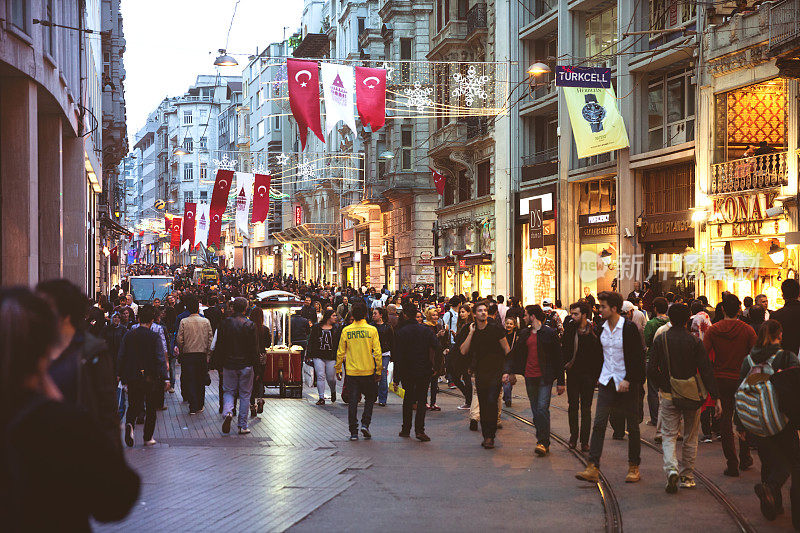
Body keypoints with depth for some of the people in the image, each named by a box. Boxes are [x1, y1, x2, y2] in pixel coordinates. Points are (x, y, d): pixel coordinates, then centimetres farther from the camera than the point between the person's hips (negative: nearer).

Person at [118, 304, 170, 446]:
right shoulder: (155, 337, -10)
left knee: (134, 405, 14)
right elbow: (160, 359, -13)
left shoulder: (129, 335, 0)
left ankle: (129, 424, -16)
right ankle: (148, 437, 14)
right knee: (151, 408, 11)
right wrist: (165, 378, -11)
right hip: (151, 378, -3)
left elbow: (121, 357, 4)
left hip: (132, 377, 3)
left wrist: (121, 376, 14)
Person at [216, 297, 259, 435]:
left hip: (229, 365, 1)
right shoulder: (250, 325, -8)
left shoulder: (225, 323, -2)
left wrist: (221, 365, 11)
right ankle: (243, 426, 7)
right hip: (246, 365, -1)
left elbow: (219, 347, 3)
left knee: (228, 391, 13)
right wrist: (253, 364, 4)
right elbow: (255, 348, -6)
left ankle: (228, 412, -16)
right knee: (245, 395, 7)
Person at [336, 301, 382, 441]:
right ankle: (365, 424, 3)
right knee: (370, 398, 17)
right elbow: (377, 352, -8)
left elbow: (340, 352, 2)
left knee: (353, 401, 6)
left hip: (352, 372, 1)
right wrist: (379, 370, 0)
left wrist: (338, 369, 13)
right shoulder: (372, 330, -7)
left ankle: (353, 432, 6)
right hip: (368, 371, -1)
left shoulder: (346, 331, -2)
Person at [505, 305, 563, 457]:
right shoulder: (524, 333, 11)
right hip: (530, 377, 6)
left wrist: (560, 381, -4)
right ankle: (542, 442, 14)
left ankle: (543, 443, -12)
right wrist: (508, 371, 4)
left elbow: (558, 358, -3)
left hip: (545, 378, -5)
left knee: (542, 408, -13)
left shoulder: (549, 333, -4)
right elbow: (515, 353, 17)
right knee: (535, 411, 7)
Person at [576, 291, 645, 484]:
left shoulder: (629, 328, -11)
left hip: (627, 383, -5)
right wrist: (599, 377, 13)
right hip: (606, 382, 5)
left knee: (632, 426, 6)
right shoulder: (601, 329, 6)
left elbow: (638, 357, -12)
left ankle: (634, 467, 18)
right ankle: (592, 468, -9)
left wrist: (628, 380, -17)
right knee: (599, 424, -6)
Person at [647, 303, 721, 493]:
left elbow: (651, 369, -3)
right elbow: (706, 370, -9)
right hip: (692, 397, 0)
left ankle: (671, 470, -20)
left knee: (668, 436, 4)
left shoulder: (660, 340, -3)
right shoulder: (694, 341, -6)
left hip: (669, 395, 0)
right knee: (690, 438, 14)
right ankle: (687, 476, 18)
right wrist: (716, 397, -8)